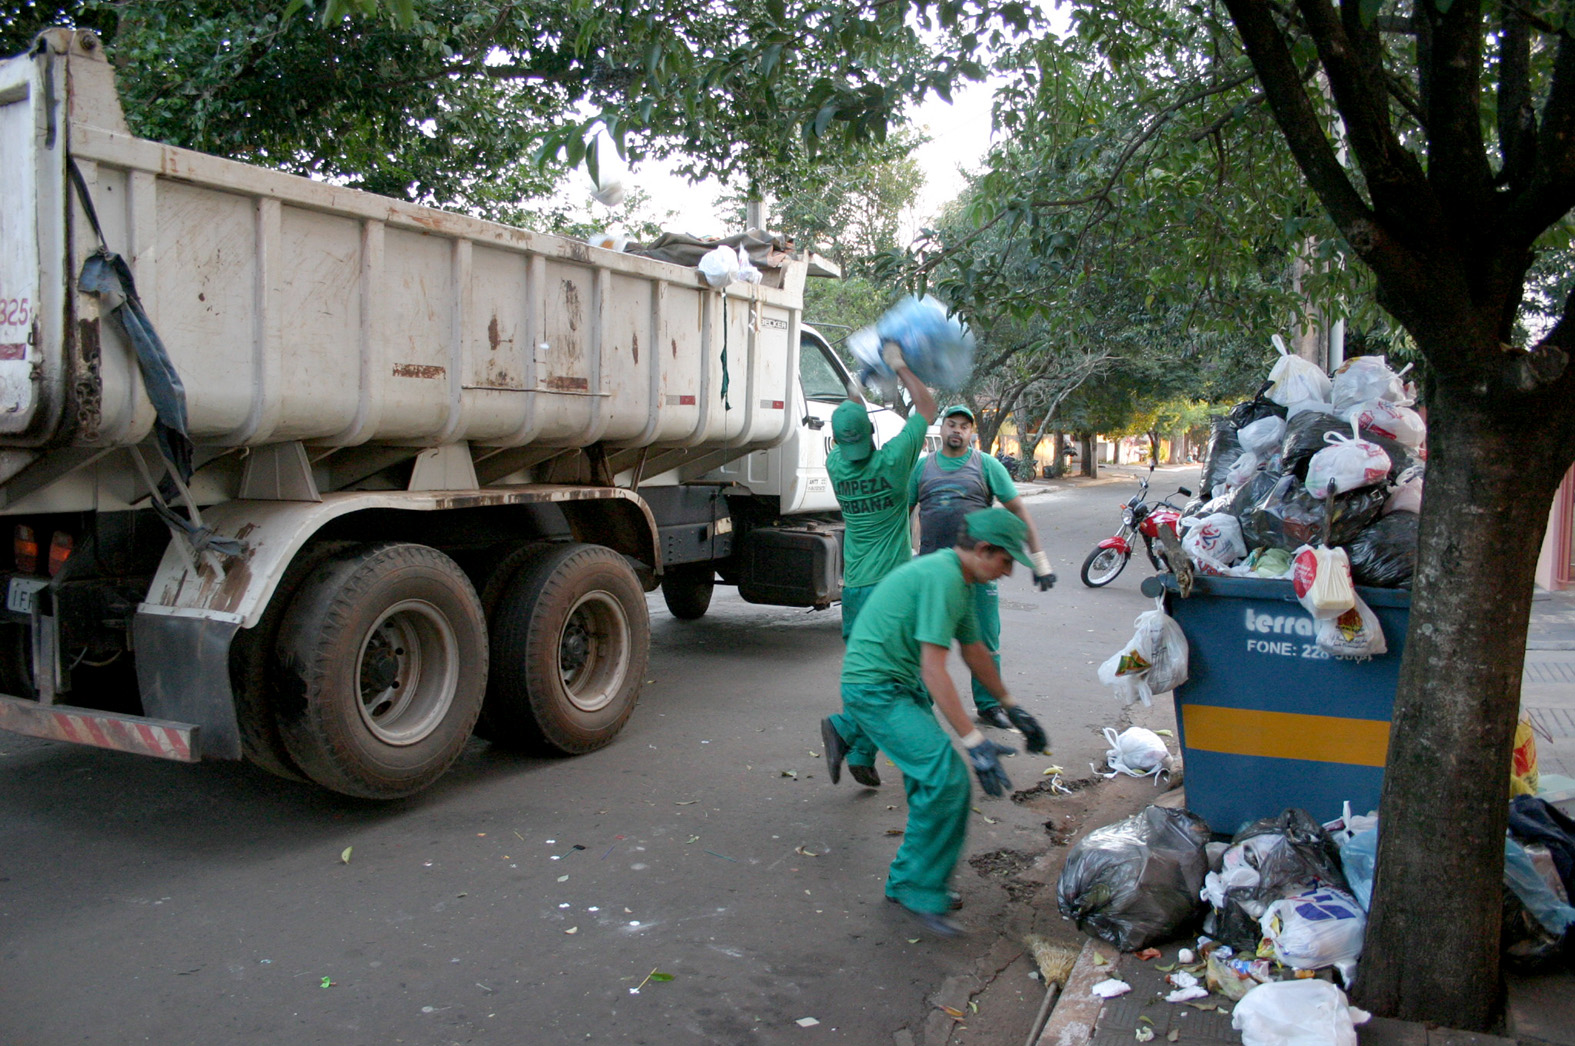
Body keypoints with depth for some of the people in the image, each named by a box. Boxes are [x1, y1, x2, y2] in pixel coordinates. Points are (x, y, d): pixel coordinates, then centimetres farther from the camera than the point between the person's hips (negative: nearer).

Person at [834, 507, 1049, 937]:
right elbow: (933, 669, -26)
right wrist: (974, 742, -26)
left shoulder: (958, 578, 12)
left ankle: (907, 882, 23)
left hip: (905, 688, 10)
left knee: (932, 785, 10)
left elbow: (975, 649, 24)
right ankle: (921, 892, -6)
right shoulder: (943, 578, -21)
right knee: (947, 778, -18)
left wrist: (1013, 709, 28)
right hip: (875, 688, -10)